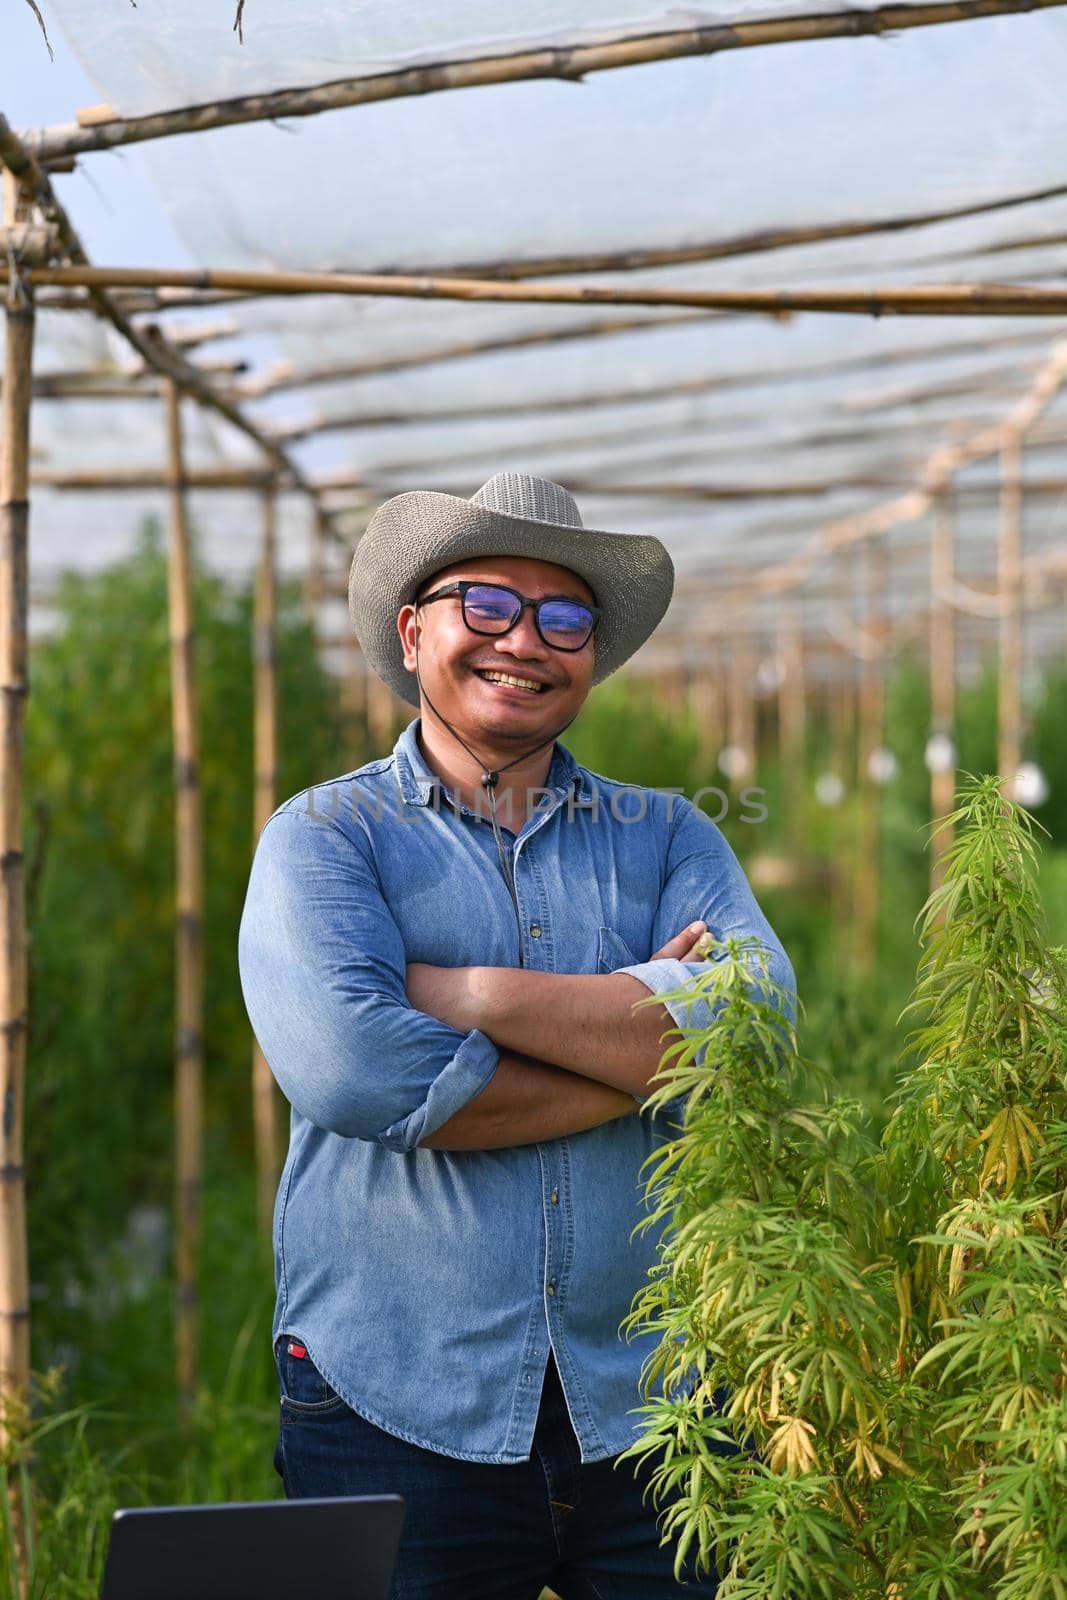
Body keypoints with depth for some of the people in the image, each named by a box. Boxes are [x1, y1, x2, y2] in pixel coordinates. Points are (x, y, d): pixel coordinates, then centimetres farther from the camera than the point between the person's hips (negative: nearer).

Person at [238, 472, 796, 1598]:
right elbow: (351, 1071, -16)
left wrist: (464, 993, -11)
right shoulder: (324, 837, 3)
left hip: (654, 1414, 2)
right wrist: (638, 1032, -9)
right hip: (400, 1416, -2)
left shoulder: (667, 838, 11)